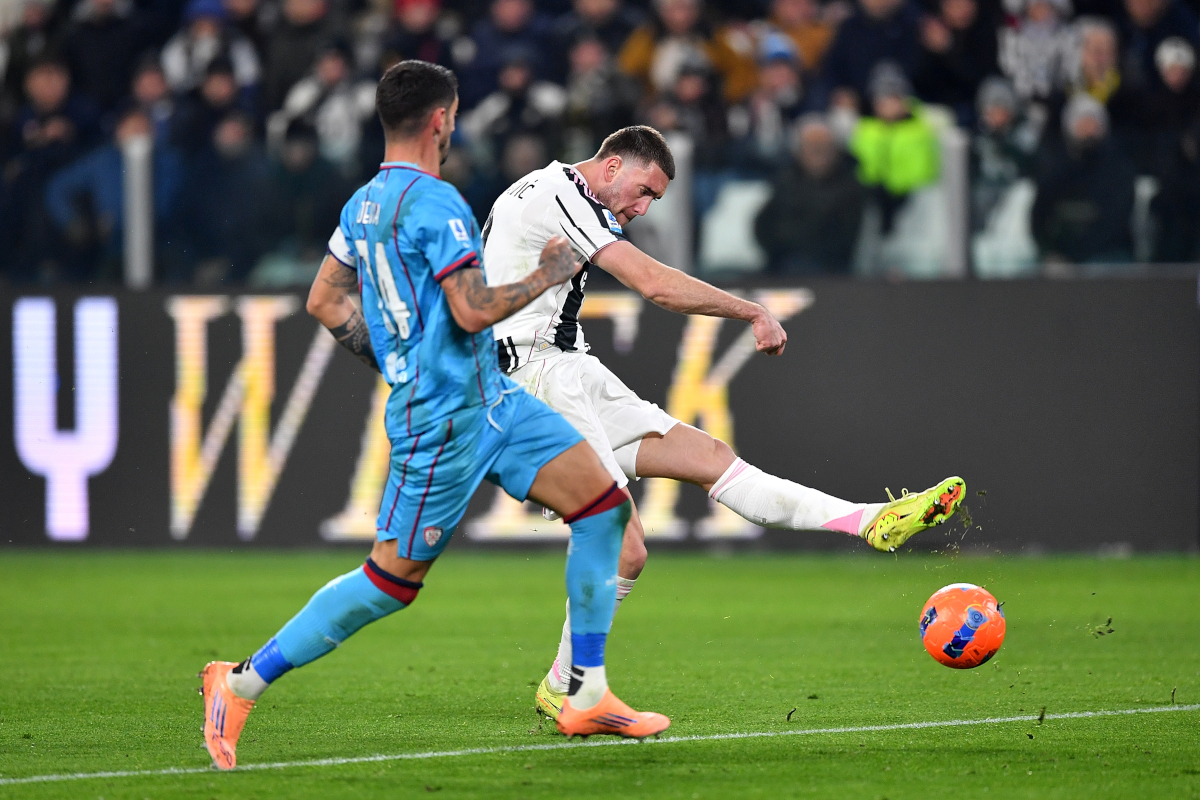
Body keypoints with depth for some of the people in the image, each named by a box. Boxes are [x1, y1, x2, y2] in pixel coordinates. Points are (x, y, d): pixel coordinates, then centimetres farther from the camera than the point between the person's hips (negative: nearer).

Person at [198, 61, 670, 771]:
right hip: (445, 415, -10)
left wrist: (397, 359, 23)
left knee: (604, 502, 4)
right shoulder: (435, 202, -18)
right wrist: (545, 277, -9)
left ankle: (588, 695, 5)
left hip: (489, 394, 10)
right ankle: (244, 684, 5)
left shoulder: (364, 203, 11)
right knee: (395, 576, -5)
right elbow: (473, 311, -24)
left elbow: (324, 300, 19)